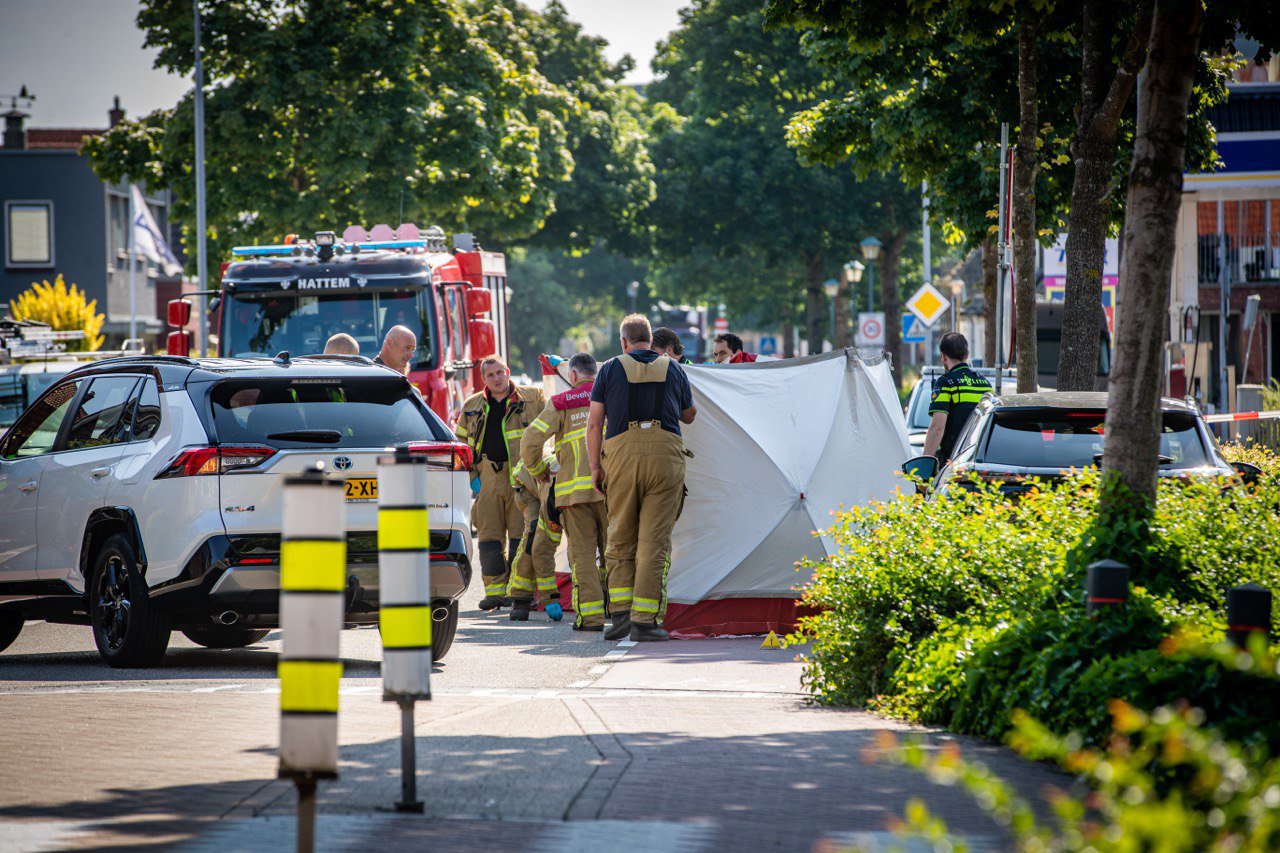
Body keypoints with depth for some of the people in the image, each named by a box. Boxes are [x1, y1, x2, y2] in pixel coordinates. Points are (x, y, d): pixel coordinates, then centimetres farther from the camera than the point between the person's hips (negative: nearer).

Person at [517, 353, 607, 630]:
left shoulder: (561, 404, 5)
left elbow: (531, 439, -2)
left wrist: (538, 471, 14)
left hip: (575, 488, -2)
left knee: (582, 551, 1)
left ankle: (590, 614, -6)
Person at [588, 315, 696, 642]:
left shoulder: (610, 369, 8)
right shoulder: (674, 369, 13)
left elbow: (594, 423, 4)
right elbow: (688, 416, 26)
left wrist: (595, 466, 10)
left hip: (621, 453, 0)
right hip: (665, 452, 0)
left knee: (620, 538, 11)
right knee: (655, 540, 0)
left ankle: (620, 612, 0)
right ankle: (645, 619, -5)